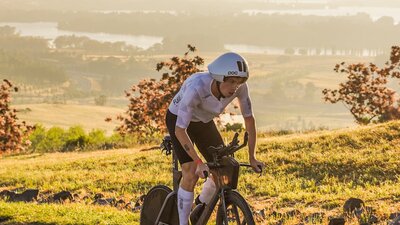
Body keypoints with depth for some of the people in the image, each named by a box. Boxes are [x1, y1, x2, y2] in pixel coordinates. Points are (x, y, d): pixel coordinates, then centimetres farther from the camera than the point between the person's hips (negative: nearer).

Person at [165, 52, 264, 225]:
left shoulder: (240, 87, -27)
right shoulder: (196, 88, -42)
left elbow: (249, 120, -13)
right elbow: (180, 130, -38)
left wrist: (252, 158, -15)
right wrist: (199, 163, -40)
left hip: (204, 121, 5)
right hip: (178, 119, -5)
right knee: (191, 174, -19)